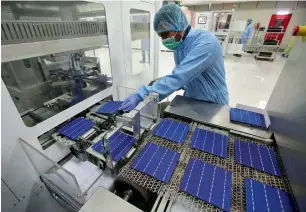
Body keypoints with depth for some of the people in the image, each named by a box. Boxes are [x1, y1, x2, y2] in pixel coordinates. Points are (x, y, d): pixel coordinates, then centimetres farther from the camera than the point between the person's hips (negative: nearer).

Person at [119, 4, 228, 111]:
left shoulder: (206, 42, -25)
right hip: (191, 101, 6)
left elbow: (179, 77, -35)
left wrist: (141, 95, -36)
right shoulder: (179, 44, 0)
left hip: (213, 105, -6)